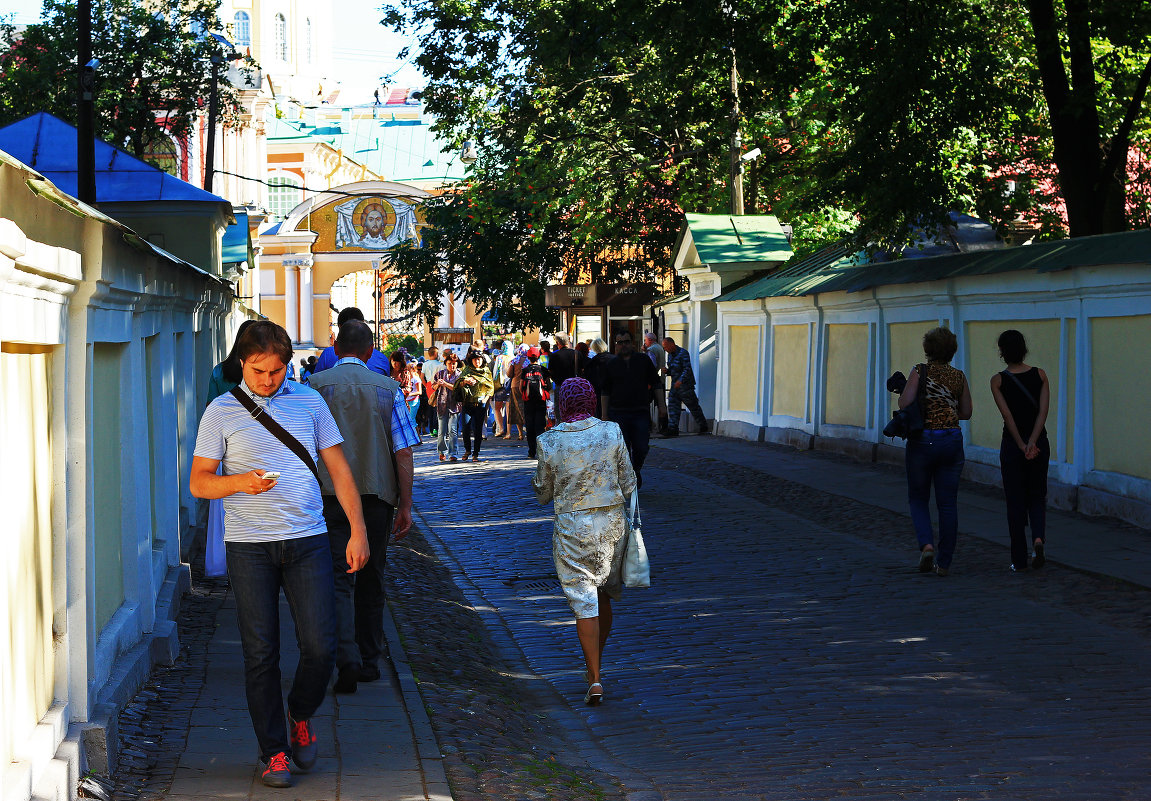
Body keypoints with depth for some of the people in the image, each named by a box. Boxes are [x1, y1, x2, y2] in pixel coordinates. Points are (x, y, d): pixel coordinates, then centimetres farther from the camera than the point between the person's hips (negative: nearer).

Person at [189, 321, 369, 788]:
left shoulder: (309, 402, 9)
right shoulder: (221, 412, 3)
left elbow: (338, 468, 12)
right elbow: (199, 482, 2)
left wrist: (357, 530, 6)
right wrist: (241, 482, -18)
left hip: (307, 540, 1)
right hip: (249, 546, -1)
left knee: (320, 648, -4)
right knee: (260, 654, -1)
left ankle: (300, 717, 24)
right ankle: (274, 751, 11)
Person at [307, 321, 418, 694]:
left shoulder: (316, 386, -1)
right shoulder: (388, 388, 4)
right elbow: (403, 452, 0)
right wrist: (405, 505, 4)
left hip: (331, 495, -2)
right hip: (378, 495, 2)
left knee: (339, 579, -5)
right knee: (371, 580, 15)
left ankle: (347, 659, -21)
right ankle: (370, 659, 22)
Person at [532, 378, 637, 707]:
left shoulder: (549, 441, -8)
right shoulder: (612, 432, -4)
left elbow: (544, 494, 2)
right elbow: (628, 485, 2)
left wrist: (535, 482, 22)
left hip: (573, 526, -2)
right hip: (612, 522, 3)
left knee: (583, 602, 1)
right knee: (604, 596, 19)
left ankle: (595, 679, -5)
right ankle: (595, 664, 33)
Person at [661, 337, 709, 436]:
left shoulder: (683, 353, -13)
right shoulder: (670, 355, 13)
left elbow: (687, 369, -21)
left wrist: (681, 380, -32)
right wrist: (667, 371, 0)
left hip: (685, 385, -8)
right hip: (675, 386, 8)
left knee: (693, 407, 2)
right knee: (672, 406, -4)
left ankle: (704, 427, 15)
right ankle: (673, 429, -7)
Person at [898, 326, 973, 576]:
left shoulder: (920, 372, -7)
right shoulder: (958, 377, 4)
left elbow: (905, 403, -17)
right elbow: (966, 412, 11)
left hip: (922, 440, -3)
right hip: (952, 440, 3)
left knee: (918, 498, 13)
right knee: (948, 503, 7)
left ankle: (926, 544, -11)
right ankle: (944, 562, 8)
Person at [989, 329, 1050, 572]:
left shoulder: (998, 380, -6)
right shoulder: (1040, 375, 0)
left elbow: (1007, 415, -12)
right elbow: (1043, 411, -8)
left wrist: (1021, 445, -13)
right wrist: (1032, 443, -14)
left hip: (1012, 444, -2)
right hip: (1040, 443, 2)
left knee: (1016, 502, 6)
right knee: (1037, 497, 15)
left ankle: (1019, 560, 7)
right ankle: (1038, 537, -13)